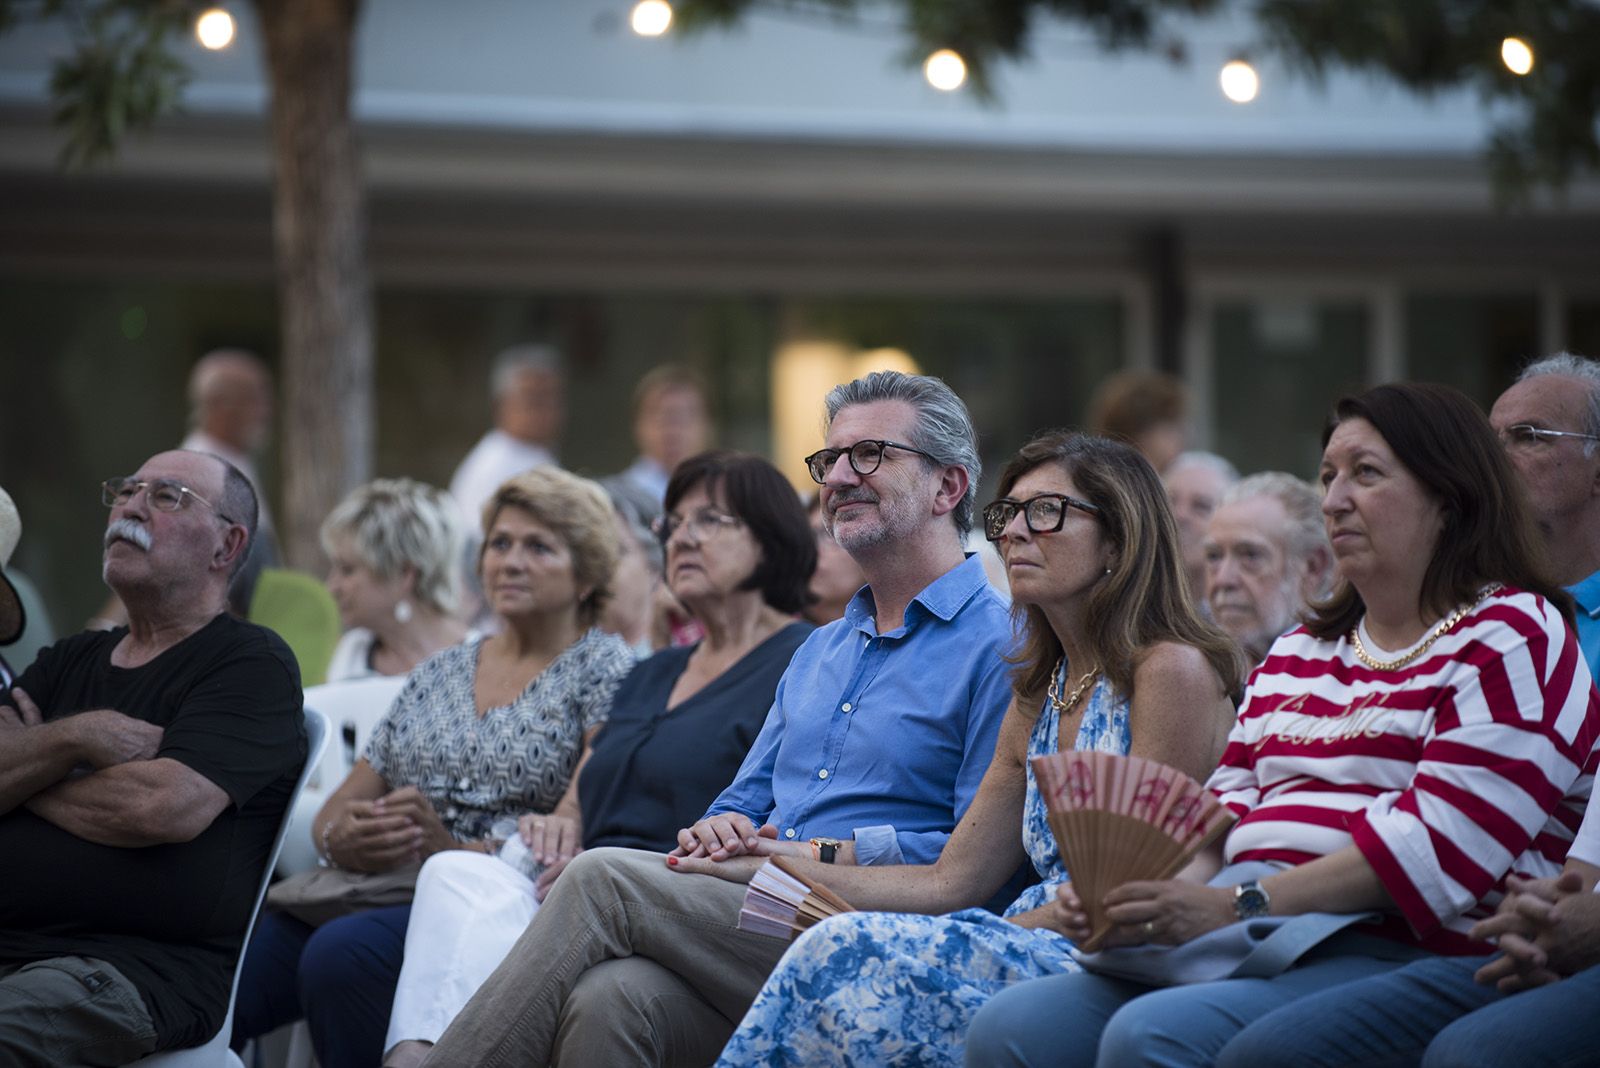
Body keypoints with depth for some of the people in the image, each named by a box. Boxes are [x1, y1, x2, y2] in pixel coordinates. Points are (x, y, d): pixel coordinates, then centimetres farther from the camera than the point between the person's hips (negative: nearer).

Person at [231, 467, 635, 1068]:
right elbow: (336, 810, 20)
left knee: (342, 956, -36)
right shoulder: (439, 673, 24)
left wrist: (455, 850, -19)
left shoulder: (604, 670, 6)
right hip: (378, 888, 5)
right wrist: (342, 841, -4)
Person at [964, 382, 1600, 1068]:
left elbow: (1440, 843, -13)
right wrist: (1145, 894, -4)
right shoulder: (1298, 654, 26)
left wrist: (1237, 907, -19)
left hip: (1398, 952, -7)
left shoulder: (1511, 639, 0)